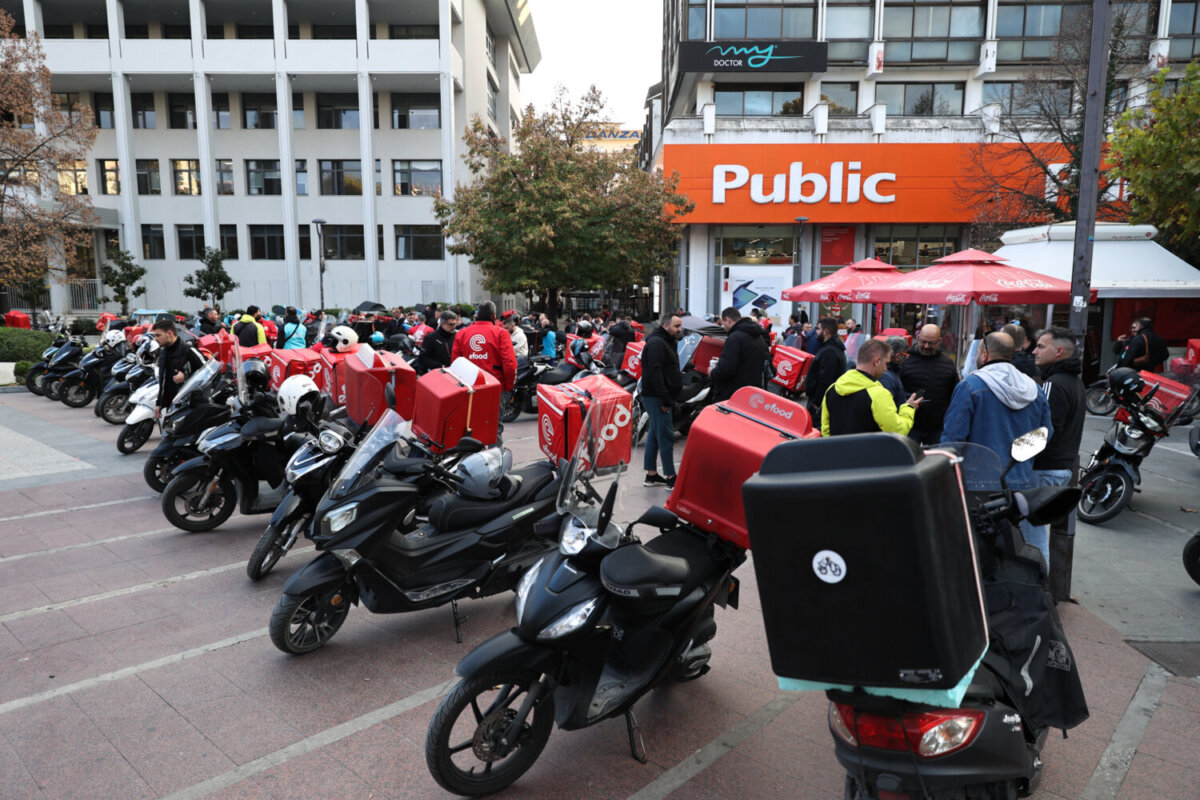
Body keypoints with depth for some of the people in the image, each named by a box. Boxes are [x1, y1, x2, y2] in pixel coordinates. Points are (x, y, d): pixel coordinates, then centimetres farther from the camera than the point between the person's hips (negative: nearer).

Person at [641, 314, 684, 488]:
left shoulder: (665, 342, 20)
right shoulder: (657, 343, -14)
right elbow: (655, 372, -23)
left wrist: (667, 398, 16)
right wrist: (665, 399, -25)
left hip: (657, 397, 10)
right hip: (656, 397, -10)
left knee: (654, 435, 13)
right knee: (666, 436, -7)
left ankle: (651, 476, 20)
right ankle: (670, 477, -2)